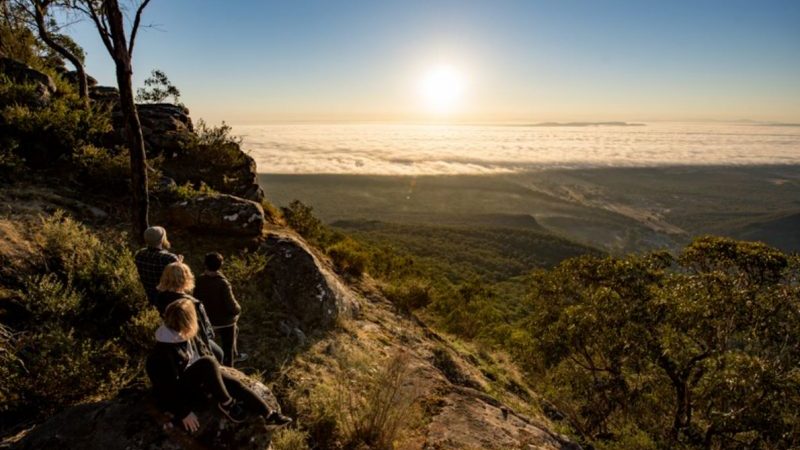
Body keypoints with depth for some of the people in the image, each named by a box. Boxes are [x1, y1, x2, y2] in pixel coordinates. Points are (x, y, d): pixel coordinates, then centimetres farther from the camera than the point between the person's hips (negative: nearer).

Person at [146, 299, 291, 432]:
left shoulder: (188, 336, -4)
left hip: (198, 380, 8)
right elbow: (167, 388, -26)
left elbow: (205, 353, 14)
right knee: (208, 363, -32)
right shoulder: (163, 353, -29)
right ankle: (226, 405, -16)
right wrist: (184, 413, -23)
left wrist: (216, 374, 13)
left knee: (234, 384, -9)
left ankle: (268, 414, -6)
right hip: (180, 393, -8)